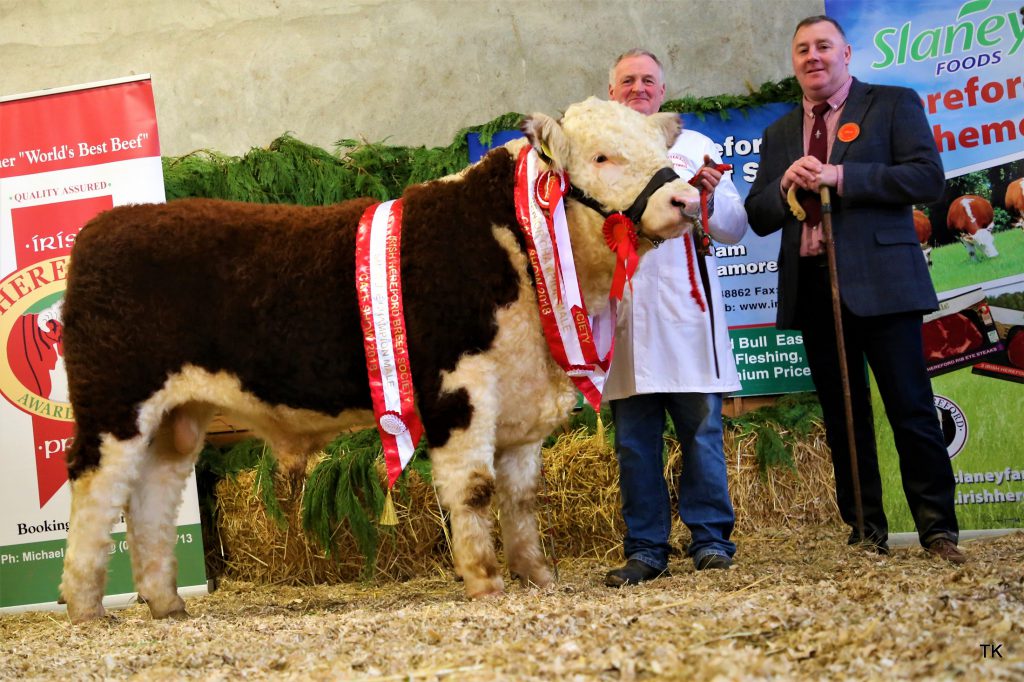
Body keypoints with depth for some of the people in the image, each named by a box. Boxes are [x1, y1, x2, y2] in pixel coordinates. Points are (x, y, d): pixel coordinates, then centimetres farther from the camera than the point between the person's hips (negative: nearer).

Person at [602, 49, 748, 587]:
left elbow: (734, 228, 8)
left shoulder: (694, 148, 14)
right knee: (633, 441, 2)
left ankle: (710, 540, 6)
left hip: (685, 310, -1)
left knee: (701, 431, -2)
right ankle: (645, 549, 8)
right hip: (622, 314, 1)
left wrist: (711, 197, -11)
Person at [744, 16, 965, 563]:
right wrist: (786, 185, -7)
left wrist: (838, 177, -14)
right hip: (812, 286, 5)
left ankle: (938, 532, 3)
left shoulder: (894, 104, 5)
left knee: (911, 409, -5)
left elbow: (928, 177, -9)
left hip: (879, 282, -4)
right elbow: (758, 218, 14)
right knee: (843, 417, 7)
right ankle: (866, 531, 14)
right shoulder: (779, 134, 19)